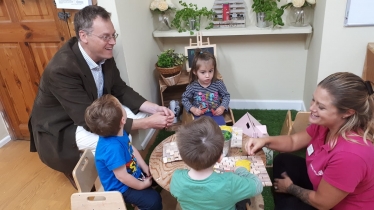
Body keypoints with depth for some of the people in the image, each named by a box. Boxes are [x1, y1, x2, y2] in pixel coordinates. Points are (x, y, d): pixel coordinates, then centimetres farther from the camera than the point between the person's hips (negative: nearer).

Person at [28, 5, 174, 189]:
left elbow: (121, 91, -3)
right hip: (60, 130, -7)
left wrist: (155, 109, -19)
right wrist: (146, 123, -36)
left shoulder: (104, 55, -11)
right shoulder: (62, 69, -33)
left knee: (145, 117, -4)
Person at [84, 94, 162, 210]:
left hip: (132, 172, 9)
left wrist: (145, 167, 2)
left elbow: (131, 149, 6)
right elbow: (122, 176, -31)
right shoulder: (113, 148, -39)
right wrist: (141, 185, -15)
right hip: (121, 187, -8)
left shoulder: (118, 133, -12)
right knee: (154, 200, -15)